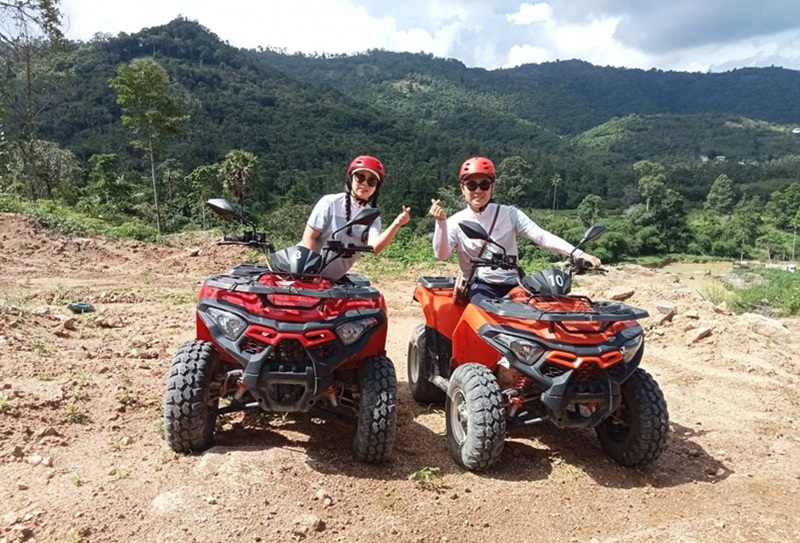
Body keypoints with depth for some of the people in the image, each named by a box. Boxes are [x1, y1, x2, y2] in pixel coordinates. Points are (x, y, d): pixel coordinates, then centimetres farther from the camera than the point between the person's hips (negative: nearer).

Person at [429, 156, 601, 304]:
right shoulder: (456, 222, 1)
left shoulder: (509, 214, 1)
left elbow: (542, 236, -8)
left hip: (513, 284, 2)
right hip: (481, 286, -2)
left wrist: (579, 254, -20)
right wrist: (441, 222, -25)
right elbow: (441, 254, -11)